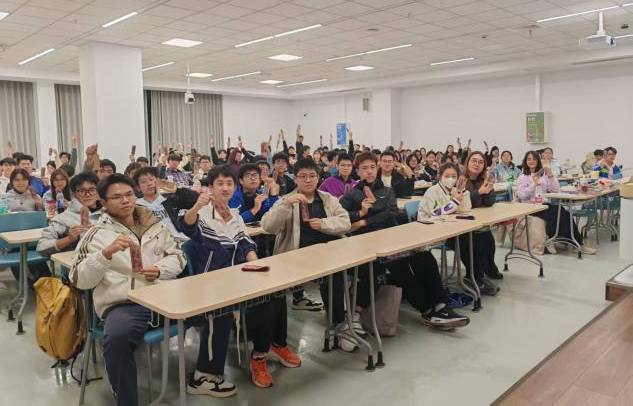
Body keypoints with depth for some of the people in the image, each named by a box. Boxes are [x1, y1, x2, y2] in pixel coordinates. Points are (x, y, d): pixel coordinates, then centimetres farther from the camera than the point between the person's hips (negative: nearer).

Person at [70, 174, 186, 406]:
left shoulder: (154, 225, 17)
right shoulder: (97, 234, 6)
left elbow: (178, 256, 19)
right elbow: (80, 280, -3)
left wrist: (160, 270, -3)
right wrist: (107, 252, -19)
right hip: (122, 304, -3)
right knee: (117, 337, -38)